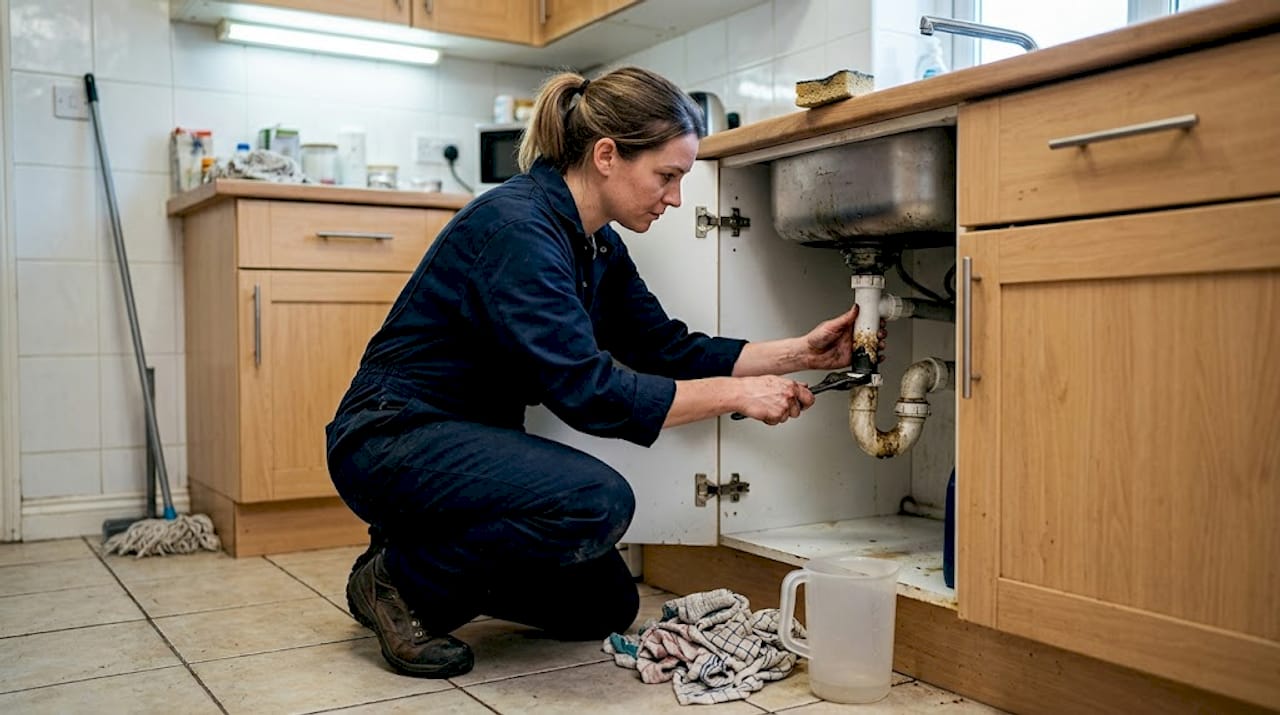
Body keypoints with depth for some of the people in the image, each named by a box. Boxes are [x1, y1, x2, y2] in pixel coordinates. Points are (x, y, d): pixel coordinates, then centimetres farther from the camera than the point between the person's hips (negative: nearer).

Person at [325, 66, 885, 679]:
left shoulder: (598, 246, 4)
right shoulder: (516, 227, -25)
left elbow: (671, 350, 7)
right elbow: (587, 392, -30)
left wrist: (801, 353, 0)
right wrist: (737, 394, -22)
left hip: (469, 443, 9)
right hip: (392, 441, -9)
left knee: (605, 606, 10)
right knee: (597, 501, -31)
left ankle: (426, 551, 20)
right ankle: (401, 581, -9)